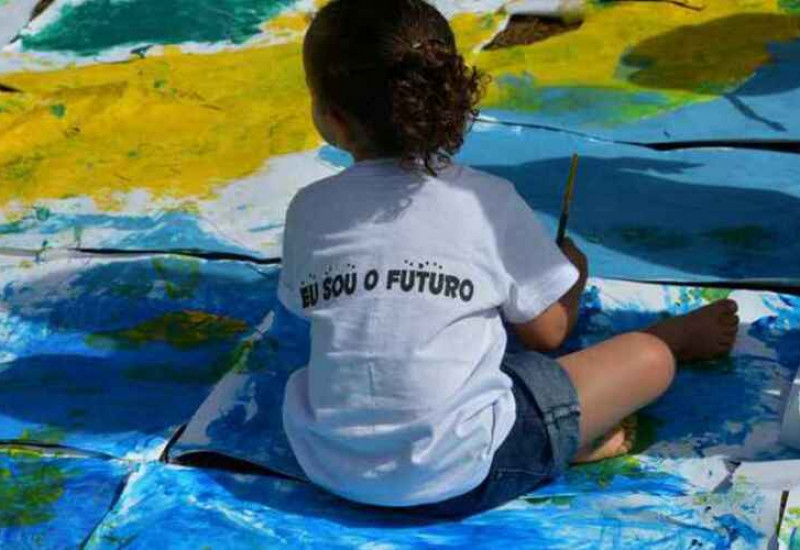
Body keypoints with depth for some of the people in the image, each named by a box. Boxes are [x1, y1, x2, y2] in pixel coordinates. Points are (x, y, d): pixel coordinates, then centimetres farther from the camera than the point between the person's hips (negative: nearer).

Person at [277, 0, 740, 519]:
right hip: (454, 476, -4)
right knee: (650, 357, 7)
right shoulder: (489, 201, -11)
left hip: (326, 465, 4)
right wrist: (570, 273, 21)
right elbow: (546, 333, 0)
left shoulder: (309, 209, -4)